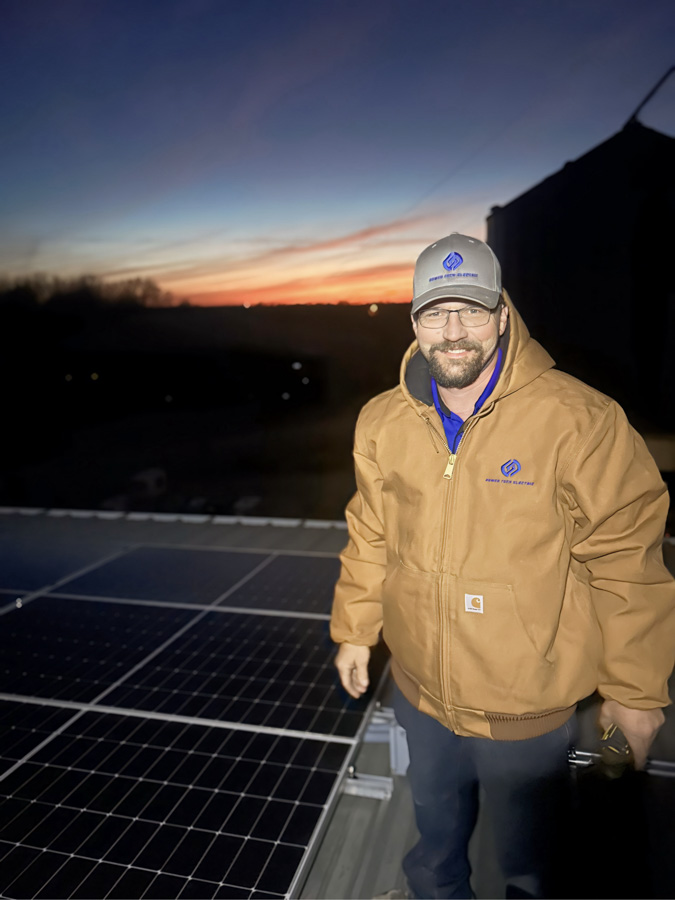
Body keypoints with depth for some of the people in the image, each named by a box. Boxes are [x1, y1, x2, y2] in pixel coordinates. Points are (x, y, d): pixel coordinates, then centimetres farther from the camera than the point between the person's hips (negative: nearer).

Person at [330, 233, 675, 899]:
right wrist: (354, 631, 12)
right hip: (421, 695, 4)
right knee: (435, 836, 31)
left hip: (527, 713, -3)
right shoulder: (381, 423, -5)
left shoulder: (578, 420, -20)